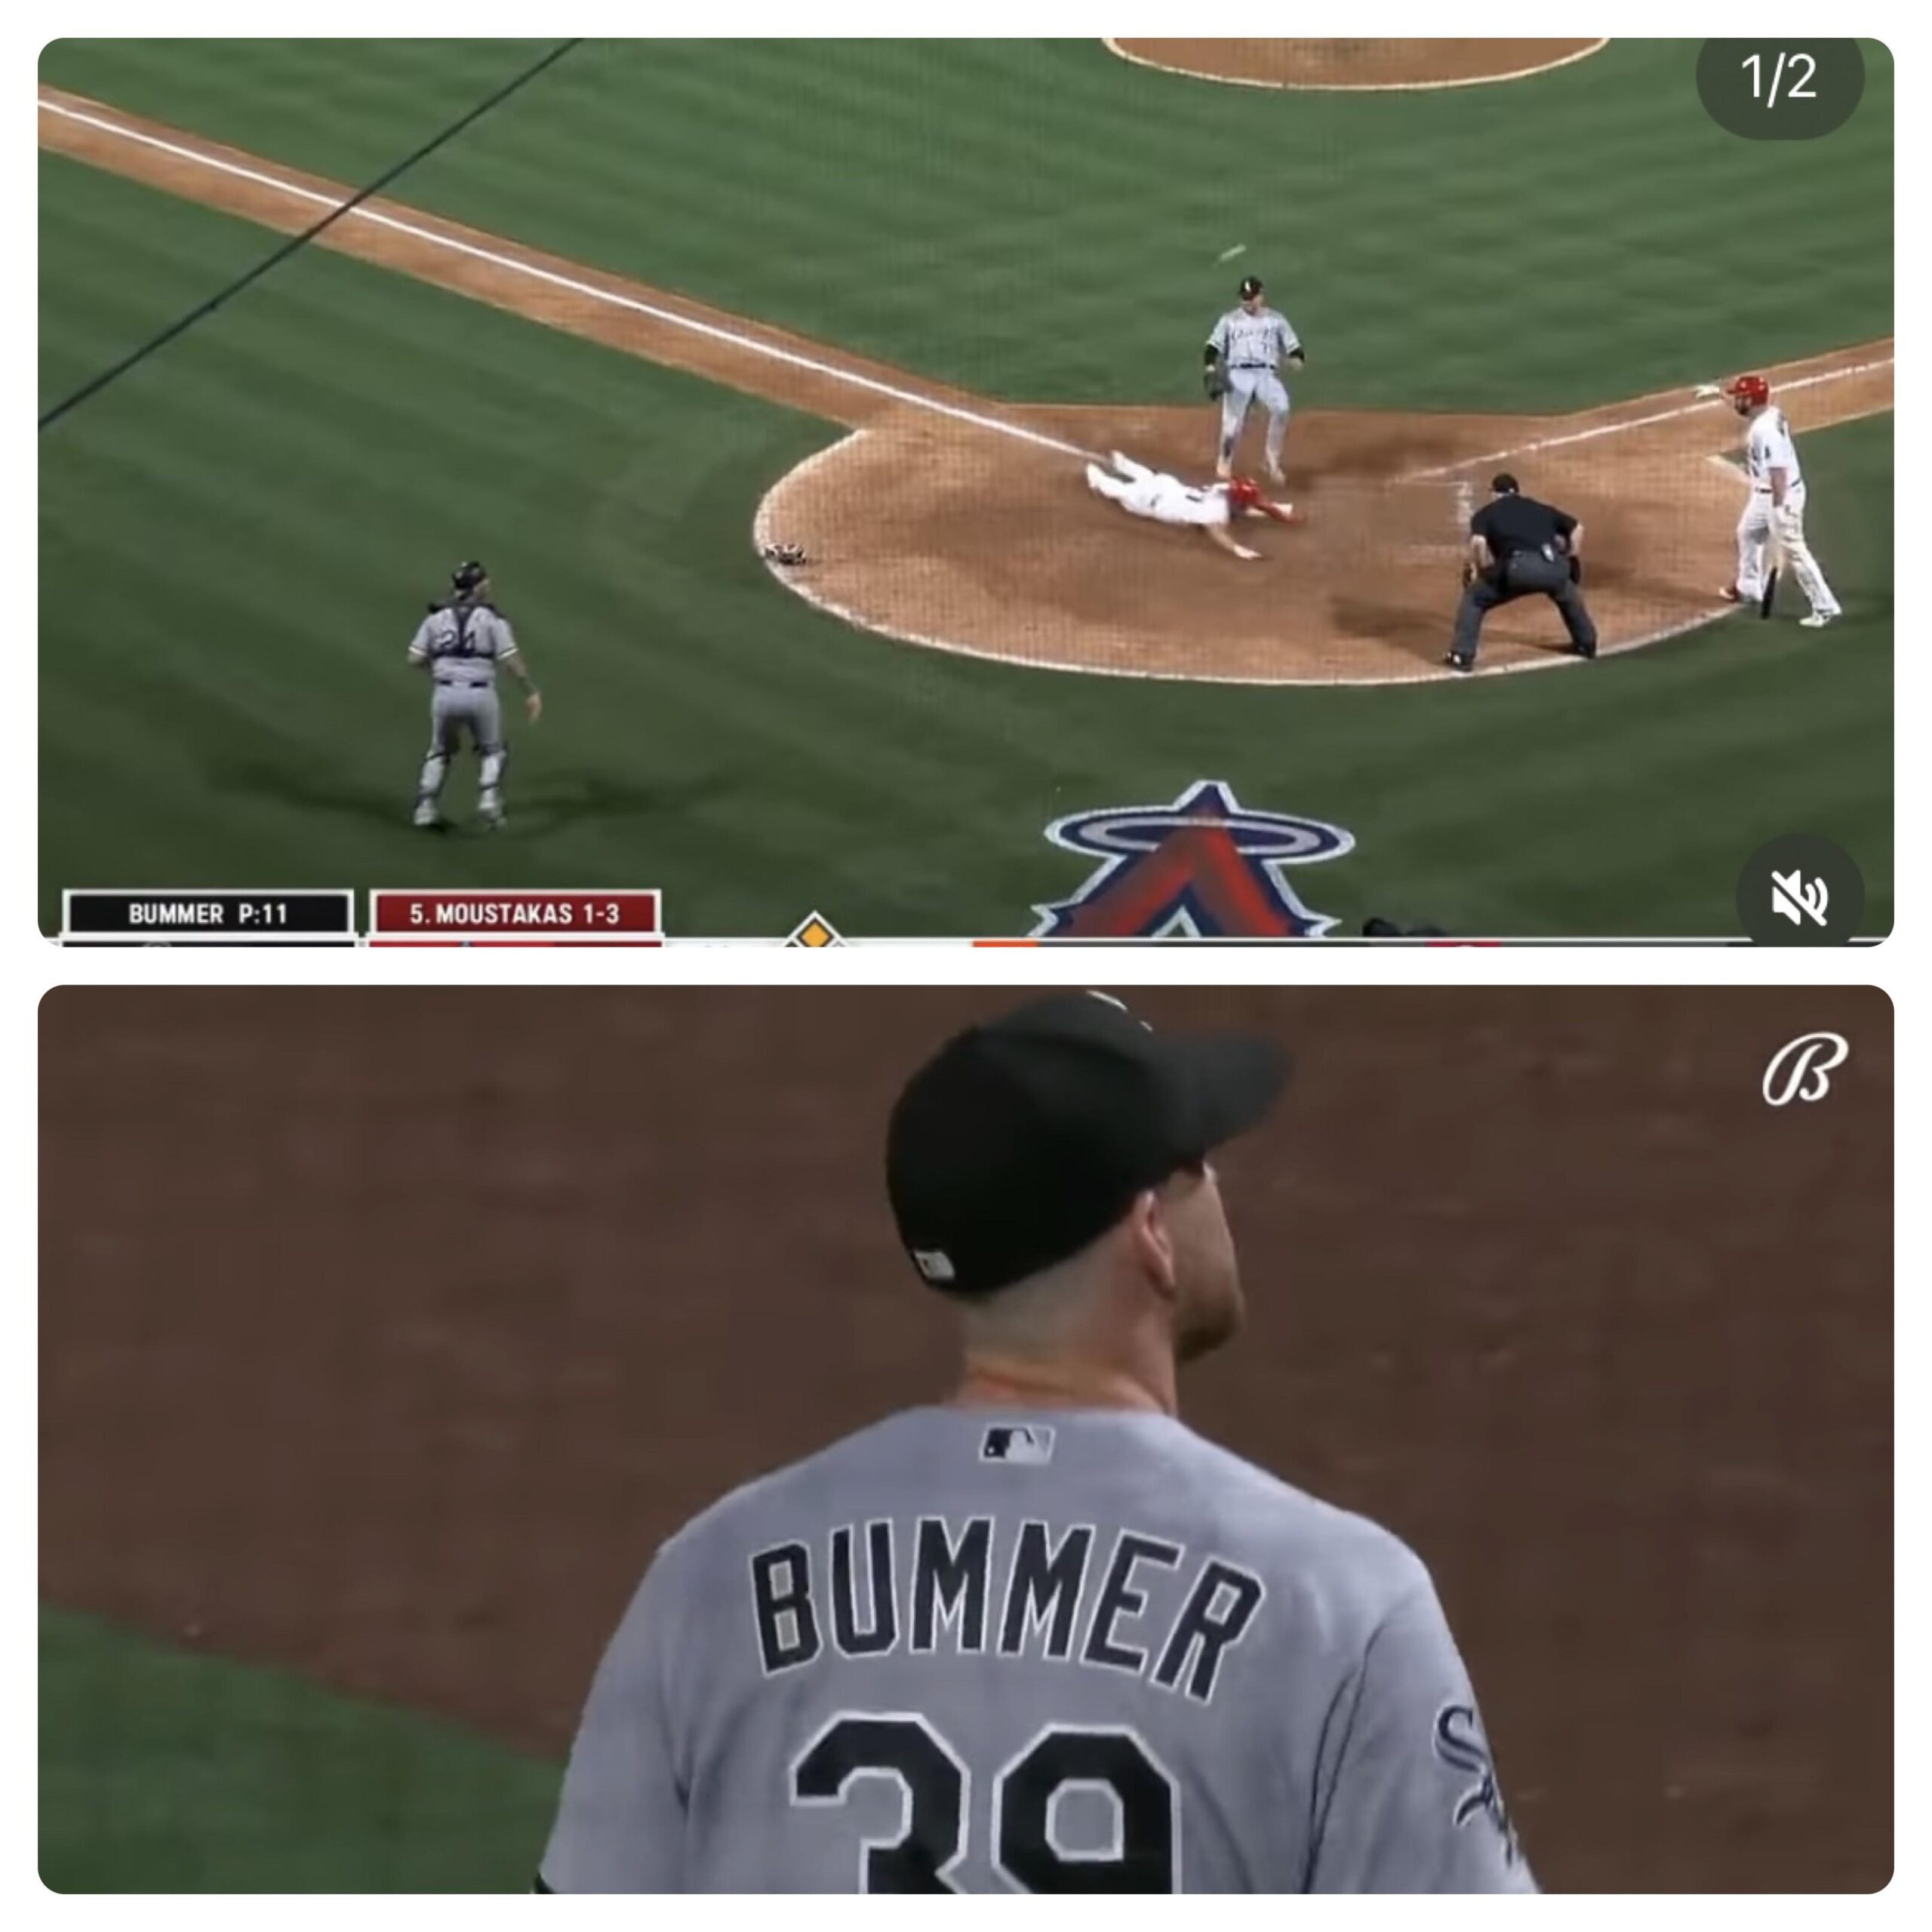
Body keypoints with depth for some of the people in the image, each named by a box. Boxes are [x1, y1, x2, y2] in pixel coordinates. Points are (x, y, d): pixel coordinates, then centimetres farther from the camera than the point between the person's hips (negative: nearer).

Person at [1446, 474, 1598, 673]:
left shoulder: (1486, 513, 21)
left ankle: (1462, 656, 11)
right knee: (1568, 594, 39)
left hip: (1519, 568, -4)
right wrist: (1572, 560, 38)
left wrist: (1480, 569, 15)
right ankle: (1587, 644, 50)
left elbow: (1478, 542, 0)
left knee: (1474, 597, 19)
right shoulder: (1540, 508, 33)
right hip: (1554, 567, 4)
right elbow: (1576, 528, 29)